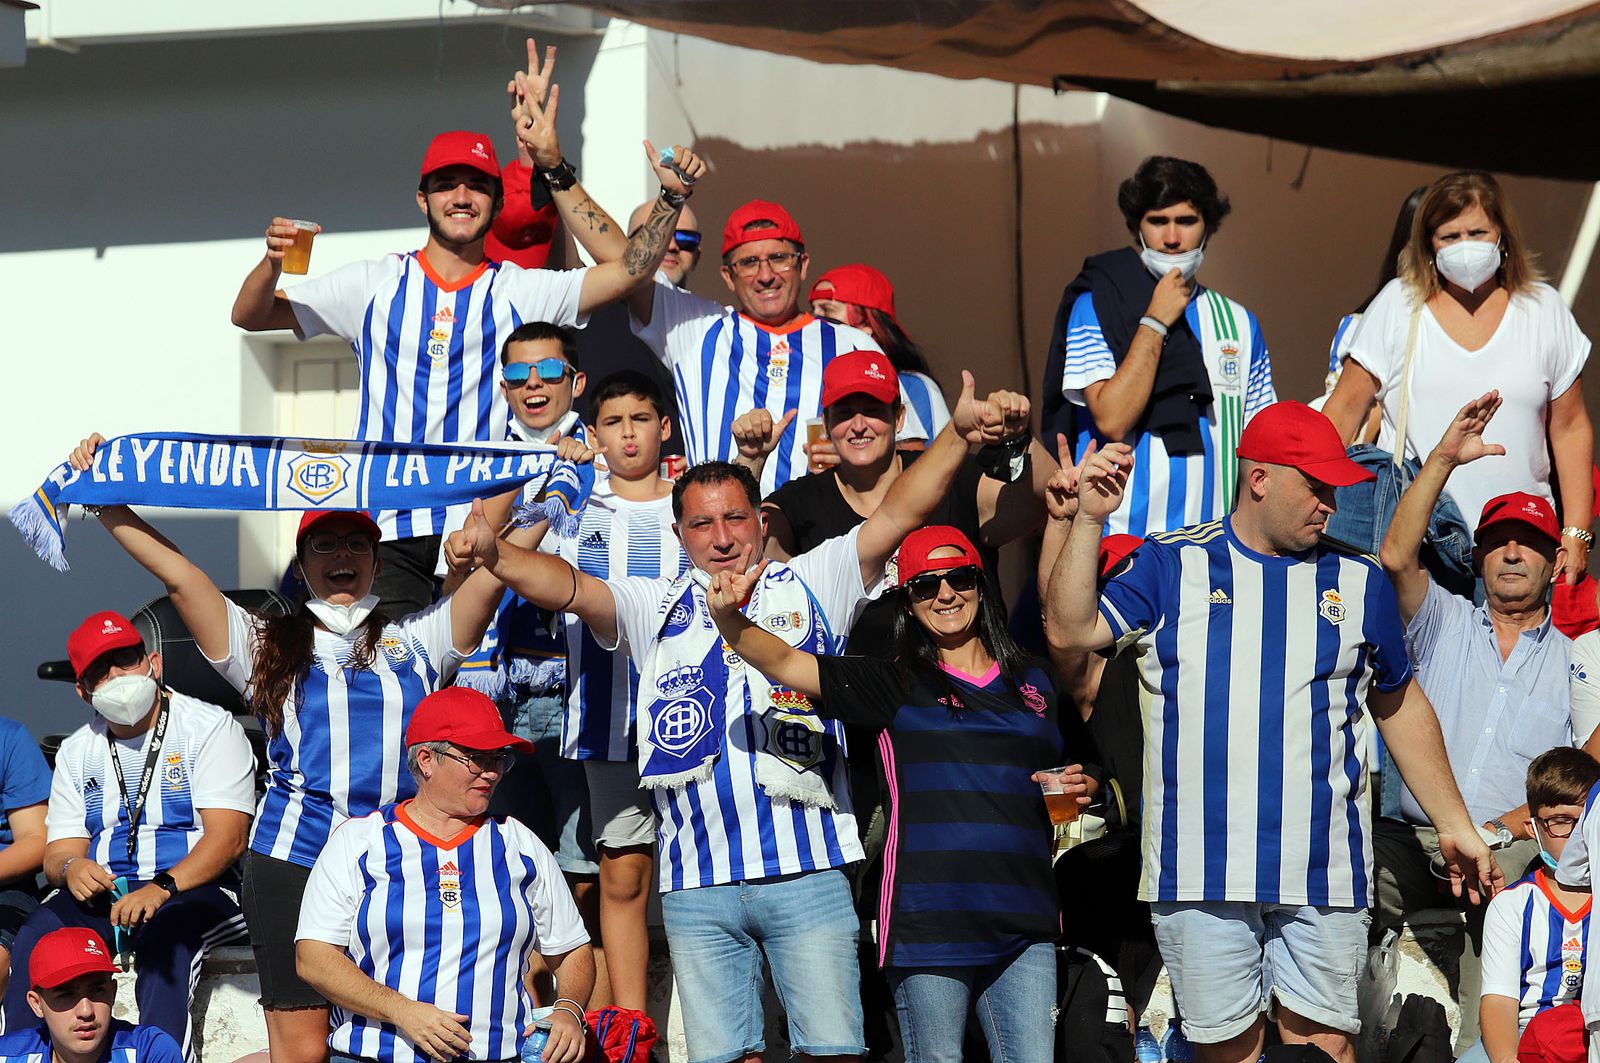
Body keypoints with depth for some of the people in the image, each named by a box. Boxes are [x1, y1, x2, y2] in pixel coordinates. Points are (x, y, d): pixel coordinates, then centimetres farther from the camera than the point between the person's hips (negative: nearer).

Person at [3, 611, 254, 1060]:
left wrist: (162, 888, -28)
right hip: (100, 890, 5)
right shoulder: (77, 751, 17)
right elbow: (58, 850, 14)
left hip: (195, 889, -4)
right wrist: (69, 867, -13)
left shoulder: (210, 728, -1)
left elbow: (228, 836, -12)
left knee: (163, 933, -39)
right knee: (37, 935, -27)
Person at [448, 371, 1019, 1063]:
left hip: (807, 872, -2)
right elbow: (571, 588, -1)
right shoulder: (657, 609, 14)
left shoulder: (809, 585, 11)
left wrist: (957, 435, -13)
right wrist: (497, 556, -21)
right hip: (697, 887, 2)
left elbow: (895, 516, 2)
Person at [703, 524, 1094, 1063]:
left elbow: (1071, 776, 28)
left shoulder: (1036, 684, 16)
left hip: (1023, 927, 3)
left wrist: (1085, 789, 4)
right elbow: (783, 663, -5)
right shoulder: (896, 684, 6)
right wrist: (729, 617, -24)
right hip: (928, 924, -3)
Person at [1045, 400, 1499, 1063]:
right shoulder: (1170, 567, 7)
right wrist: (1090, 519, -10)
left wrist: (1454, 826, 19)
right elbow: (1071, 633, -2)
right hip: (1201, 873, -1)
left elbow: (1399, 705, 20)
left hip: (1323, 871, 1)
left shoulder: (1358, 583, 11)